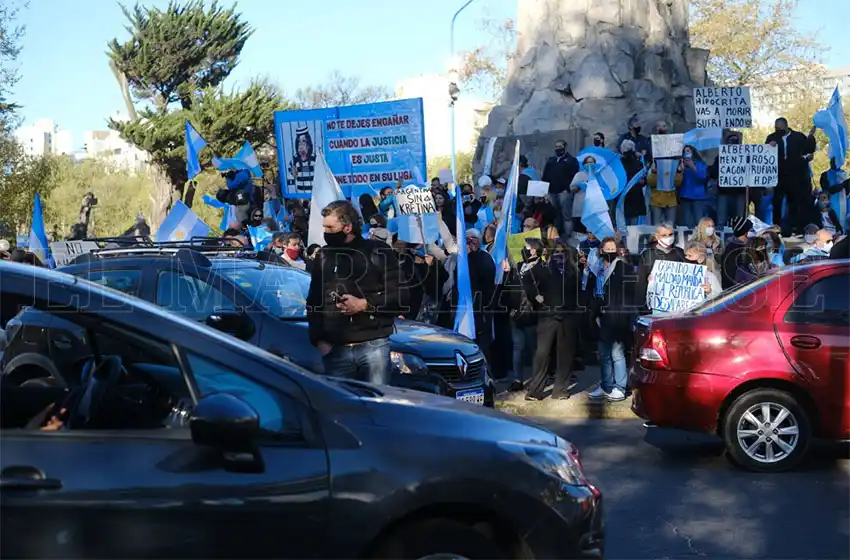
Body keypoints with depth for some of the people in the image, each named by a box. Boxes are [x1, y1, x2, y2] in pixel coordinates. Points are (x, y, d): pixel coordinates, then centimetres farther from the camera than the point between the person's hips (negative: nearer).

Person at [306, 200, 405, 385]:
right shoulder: (324, 257, 15)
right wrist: (318, 339, 5)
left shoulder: (378, 252, 2)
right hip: (336, 349, 3)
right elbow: (313, 303, 18)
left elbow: (400, 296, -1)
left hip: (374, 345, -3)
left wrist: (364, 304, -11)